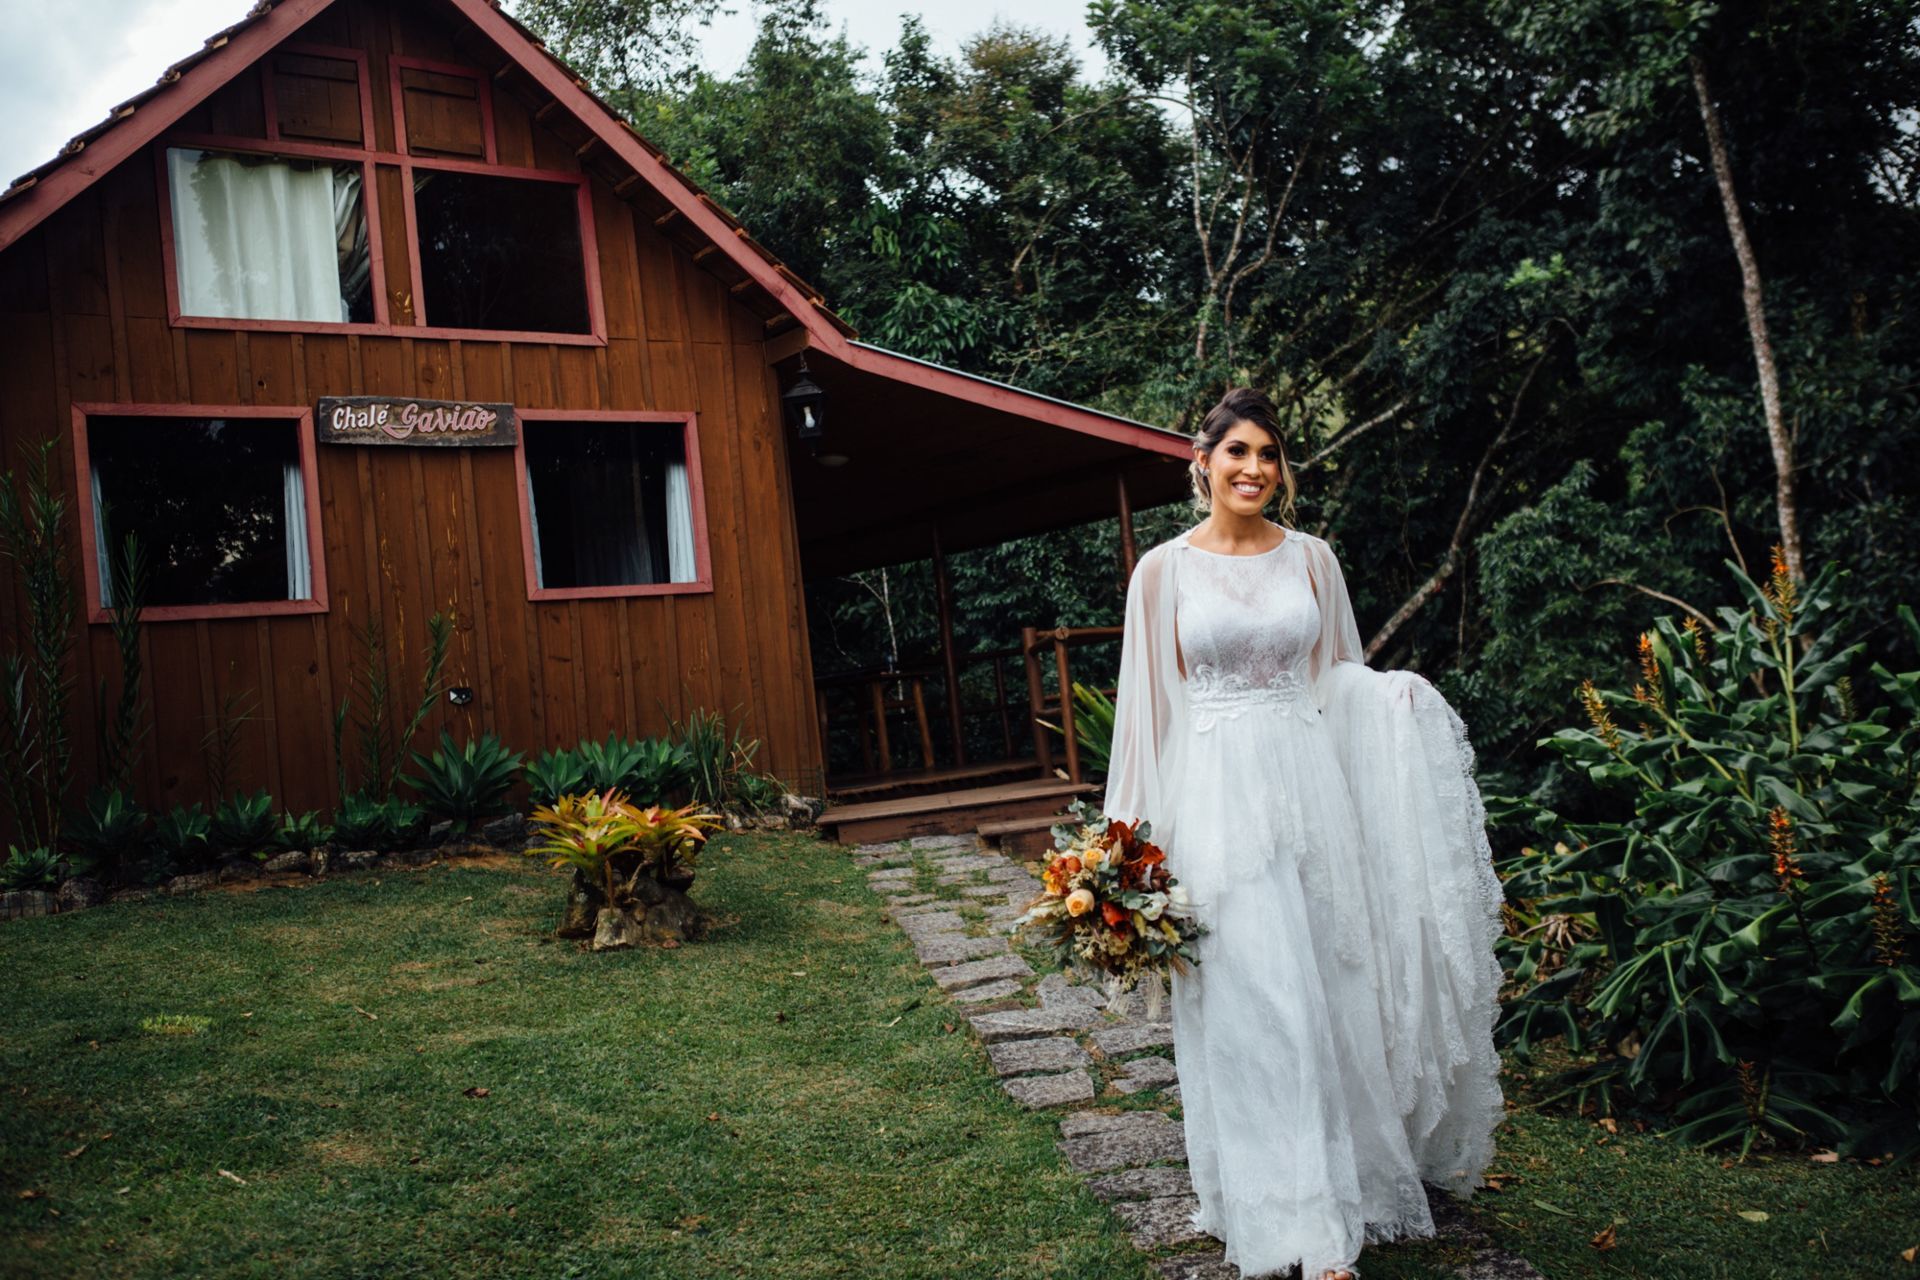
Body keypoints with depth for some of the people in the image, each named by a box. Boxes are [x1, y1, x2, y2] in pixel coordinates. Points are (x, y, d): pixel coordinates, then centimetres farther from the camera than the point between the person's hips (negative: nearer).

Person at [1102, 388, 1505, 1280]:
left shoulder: (1310, 558, 8)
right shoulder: (1164, 568, 1)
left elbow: (1341, 678, 16)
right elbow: (1148, 704, 2)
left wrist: (1398, 701, -4)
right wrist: (1135, 839, 0)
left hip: (1311, 785, 3)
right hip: (1218, 795, -3)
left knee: (1330, 992, 7)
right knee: (1255, 1001, -3)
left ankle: (1344, 1183, 27)